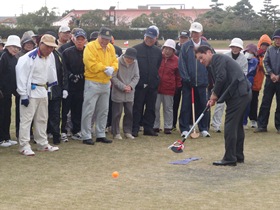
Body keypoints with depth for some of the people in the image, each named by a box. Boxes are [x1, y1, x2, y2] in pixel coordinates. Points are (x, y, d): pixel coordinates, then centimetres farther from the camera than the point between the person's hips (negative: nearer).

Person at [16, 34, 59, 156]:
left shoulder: (50, 57, 2)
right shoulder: (28, 58, -19)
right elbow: (22, 77, -18)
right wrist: (24, 95, -18)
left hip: (43, 91, 8)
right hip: (30, 92, -8)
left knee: (42, 119, 16)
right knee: (26, 119, -5)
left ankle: (42, 143, 26)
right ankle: (24, 146, -2)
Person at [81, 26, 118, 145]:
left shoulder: (111, 48, 11)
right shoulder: (90, 47, -11)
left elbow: (115, 61, 10)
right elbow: (91, 64, -19)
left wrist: (112, 68, -13)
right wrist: (105, 68, -16)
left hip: (106, 83, 7)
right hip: (92, 83, -7)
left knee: (103, 111, 13)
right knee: (88, 111, -6)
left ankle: (101, 135, 22)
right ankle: (86, 136, -1)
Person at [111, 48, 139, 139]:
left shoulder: (135, 63, -1)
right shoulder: (118, 62, -14)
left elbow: (136, 76, 4)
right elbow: (113, 77, -13)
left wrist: (131, 86, -12)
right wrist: (123, 87, -15)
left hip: (129, 93, 4)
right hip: (118, 93, -4)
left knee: (129, 113, 9)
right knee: (117, 113, 1)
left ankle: (127, 131, 21)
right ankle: (116, 133, 10)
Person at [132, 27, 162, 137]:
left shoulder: (158, 51, 10)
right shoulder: (136, 49, -1)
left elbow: (159, 67, 15)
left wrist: (156, 80, 8)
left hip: (153, 85, 4)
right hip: (139, 84, -4)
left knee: (151, 108, 8)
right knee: (137, 108, -1)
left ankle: (148, 128, 16)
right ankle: (134, 129, 4)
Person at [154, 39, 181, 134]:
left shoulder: (176, 60, 0)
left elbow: (178, 75, 6)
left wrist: (178, 86, 4)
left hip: (169, 89, 0)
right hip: (156, 87, 0)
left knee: (168, 108, 8)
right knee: (155, 107, 3)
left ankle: (168, 127, 16)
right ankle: (155, 126, 13)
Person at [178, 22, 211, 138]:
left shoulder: (206, 46, 5)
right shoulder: (185, 46, 2)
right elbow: (181, 63, 0)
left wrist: (210, 79, -2)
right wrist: (185, 78, -9)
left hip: (202, 82, 1)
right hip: (188, 82, -1)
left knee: (203, 106, 4)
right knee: (186, 106, 2)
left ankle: (204, 129, 14)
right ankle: (184, 129, 9)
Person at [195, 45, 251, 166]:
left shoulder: (218, 58, -7)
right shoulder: (213, 64, 22)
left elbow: (221, 78, -19)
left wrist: (214, 94, -6)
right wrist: (214, 98, 4)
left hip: (238, 94, -11)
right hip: (244, 94, 11)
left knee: (230, 126, -8)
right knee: (237, 125, 16)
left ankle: (229, 158, -7)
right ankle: (238, 156, 23)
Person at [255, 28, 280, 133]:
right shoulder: (270, 49, 5)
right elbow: (265, 62, 4)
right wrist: (271, 74, -9)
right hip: (270, 79, 2)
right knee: (265, 103, 1)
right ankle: (262, 125, 6)